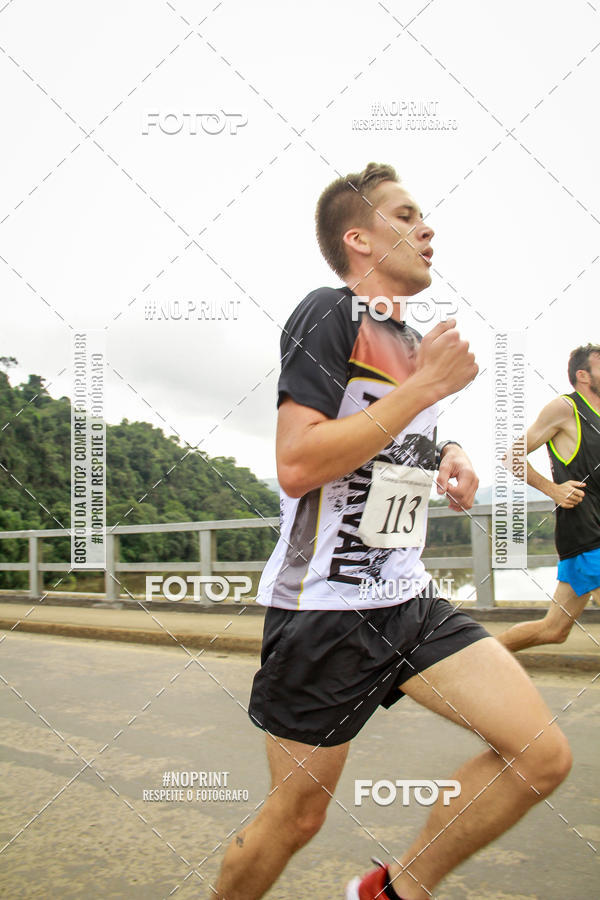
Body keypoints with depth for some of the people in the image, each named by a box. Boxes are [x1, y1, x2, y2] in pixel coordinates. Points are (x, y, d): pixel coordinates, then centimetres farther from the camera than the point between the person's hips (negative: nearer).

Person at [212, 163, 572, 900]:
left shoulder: (413, 341, 15)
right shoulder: (330, 314, -11)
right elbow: (296, 467, -23)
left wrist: (443, 458, 9)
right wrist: (427, 385, -19)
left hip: (408, 600, 8)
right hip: (324, 607, -7)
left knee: (543, 756, -2)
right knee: (296, 817, 6)